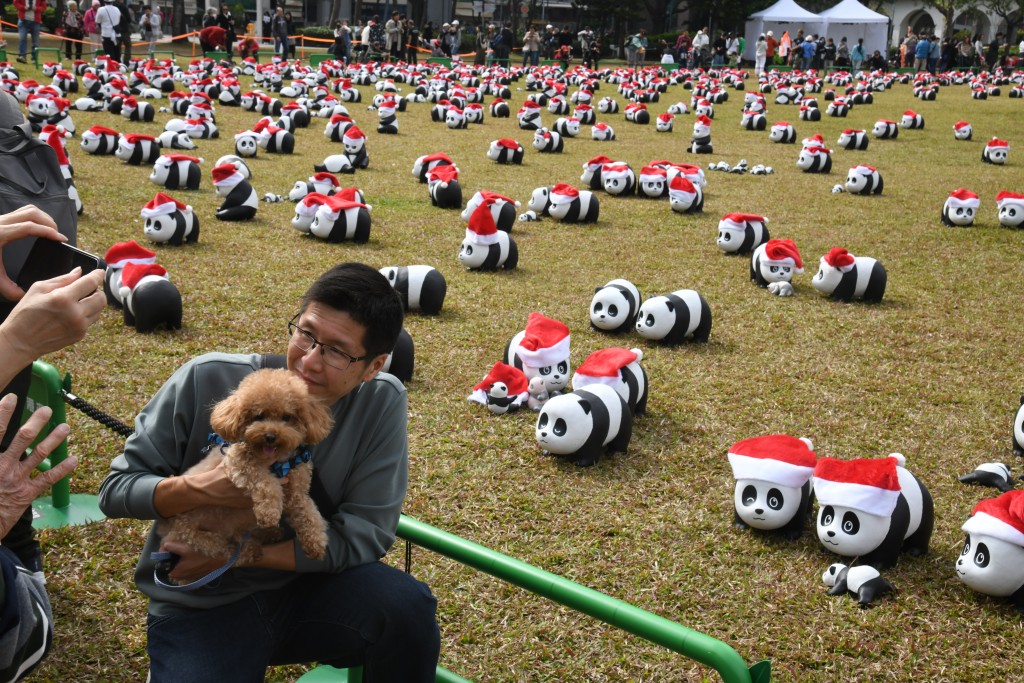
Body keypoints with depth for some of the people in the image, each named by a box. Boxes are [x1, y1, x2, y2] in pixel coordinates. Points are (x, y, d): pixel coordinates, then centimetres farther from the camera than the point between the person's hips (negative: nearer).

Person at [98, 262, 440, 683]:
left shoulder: (382, 403, -13)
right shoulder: (208, 381, -14)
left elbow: (362, 535, -13)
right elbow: (116, 489, -7)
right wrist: (199, 490, -27)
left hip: (308, 588, 1)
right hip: (203, 606, -1)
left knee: (406, 605, -26)